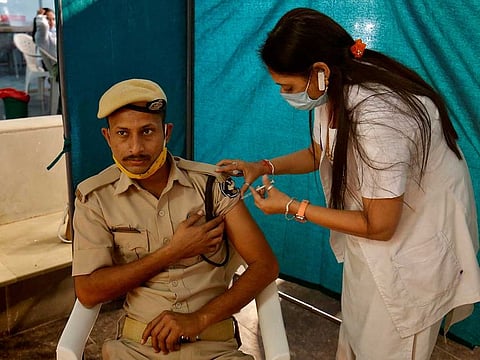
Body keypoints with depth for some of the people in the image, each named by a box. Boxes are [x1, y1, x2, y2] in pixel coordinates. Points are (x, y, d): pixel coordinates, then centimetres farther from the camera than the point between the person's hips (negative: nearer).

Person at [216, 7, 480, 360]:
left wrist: (292, 207, -21)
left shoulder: (376, 120, -36)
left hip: (413, 247, -8)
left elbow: (379, 227, -26)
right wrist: (263, 167, -6)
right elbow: (320, 153, 9)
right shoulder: (336, 87, -9)